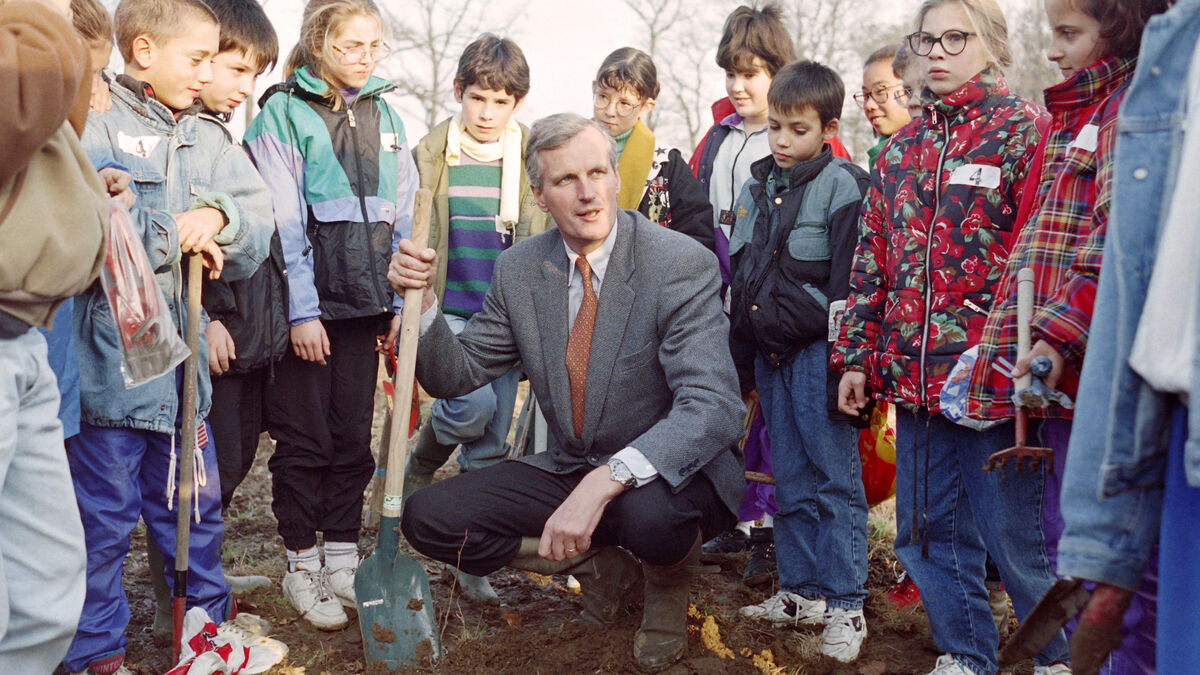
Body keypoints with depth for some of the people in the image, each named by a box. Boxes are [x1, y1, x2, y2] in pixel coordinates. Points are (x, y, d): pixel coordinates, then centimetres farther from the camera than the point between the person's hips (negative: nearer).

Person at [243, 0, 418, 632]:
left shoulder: (384, 116, 11)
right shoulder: (283, 113, -4)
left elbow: (402, 217, 11)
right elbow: (281, 224, -10)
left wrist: (403, 303, 5)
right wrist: (301, 311, -14)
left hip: (364, 301, 5)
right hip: (305, 302, -4)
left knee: (354, 435, 10)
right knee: (305, 438, 4)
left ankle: (342, 559, 21)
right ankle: (301, 565, 17)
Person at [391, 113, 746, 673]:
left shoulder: (681, 264, -18)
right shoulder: (519, 269, -2)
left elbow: (713, 406, -29)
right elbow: (455, 375, 5)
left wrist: (605, 482, -43)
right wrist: (421, 300, -16)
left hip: (671, 470, -5)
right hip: (569, 469, 5)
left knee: (650, 516, -39)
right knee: (427, 517, -9)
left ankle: (667, 582, 1)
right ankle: (600, 565, 8)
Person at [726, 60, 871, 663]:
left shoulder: (843, 187, -6)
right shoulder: (755, 189, 14)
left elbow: (849, 285, -12)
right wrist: (739, 362, 17)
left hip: (817, 353, -7)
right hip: (770, 355, 7)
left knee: (836, 479, -2)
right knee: (790, 481, 13)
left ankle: (844, 605, 5)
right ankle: (801, 591, 23)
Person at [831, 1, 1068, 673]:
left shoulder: (1026, 130, -2)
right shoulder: (901, 149, 15)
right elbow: (872, 260, 16)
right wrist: (857, 356, 12)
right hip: (913, 369, 6)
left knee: (1017, 530, 3)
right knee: (925, 529, 13)